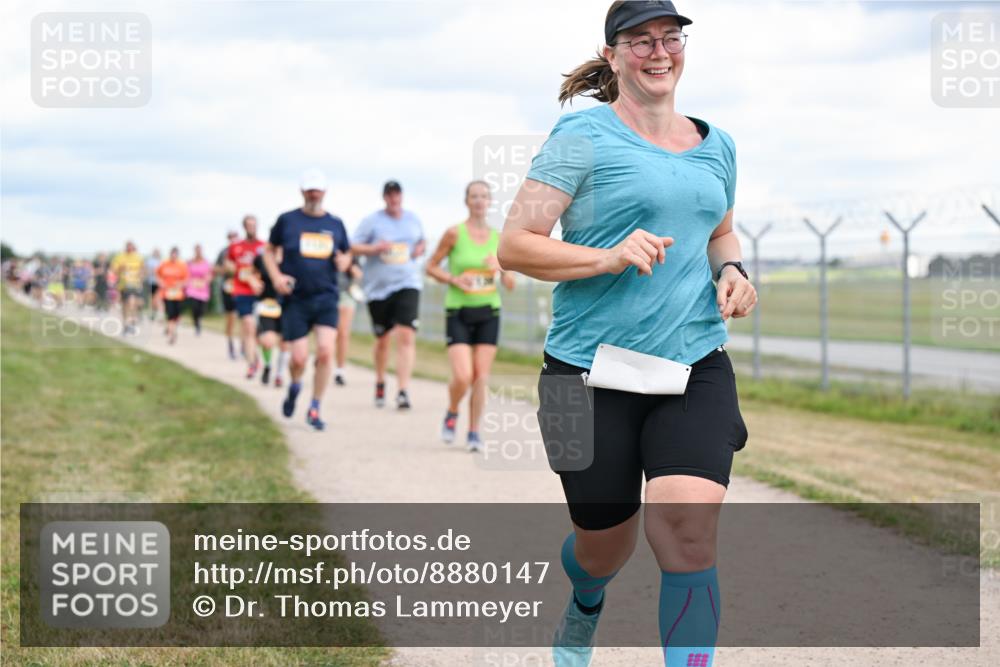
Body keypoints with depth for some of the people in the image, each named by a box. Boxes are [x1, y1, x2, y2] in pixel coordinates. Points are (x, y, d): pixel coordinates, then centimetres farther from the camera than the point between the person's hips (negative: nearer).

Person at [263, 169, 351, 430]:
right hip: (295, 299, -1)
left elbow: (347, 253, 22)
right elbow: (269, 250, 12)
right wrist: (276, 277, -4)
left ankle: (314, 410, 2)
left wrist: (344, 261, -2)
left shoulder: (336, 224, 10)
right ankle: (294, 388, 32)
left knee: (326, 352, -14)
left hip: (326, 298, 1)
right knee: (299, 358, -5)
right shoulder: (287, 220, 3)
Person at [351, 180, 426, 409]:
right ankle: (380, 383, 35)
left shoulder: (413, 219, 10)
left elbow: (422, 242, 26)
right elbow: (353, 247, 0)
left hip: (407, 284, 1)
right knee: (382, 339, 10)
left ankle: (403, 391, -20)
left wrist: (420, 249, 3)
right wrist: (374, 248, -17)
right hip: (378, 287, -1)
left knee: (406, 336, -16)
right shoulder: (371, 221, 1)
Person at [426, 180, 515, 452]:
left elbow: (510, 284, 8)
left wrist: (502, 268, -12)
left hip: (489, 314, 3)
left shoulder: (498, 238, 5)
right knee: (462, 377, -14)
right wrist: (454, 279, -14)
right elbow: (431, 266, 2)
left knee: (481, 377, 0)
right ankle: (452, 414, 16)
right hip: (458, 314, -3)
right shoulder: (454, 233, -5)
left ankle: (474, 432, 13)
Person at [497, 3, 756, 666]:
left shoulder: (716, 145, 12)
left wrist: (732, 271, 7)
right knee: (606, 545, 12)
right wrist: (610, 257, -22)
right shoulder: (584, 136, -6)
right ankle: (585, 606, 49)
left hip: (696, 368, 3)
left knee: (689, 524, -20)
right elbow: (514, 245, -9)